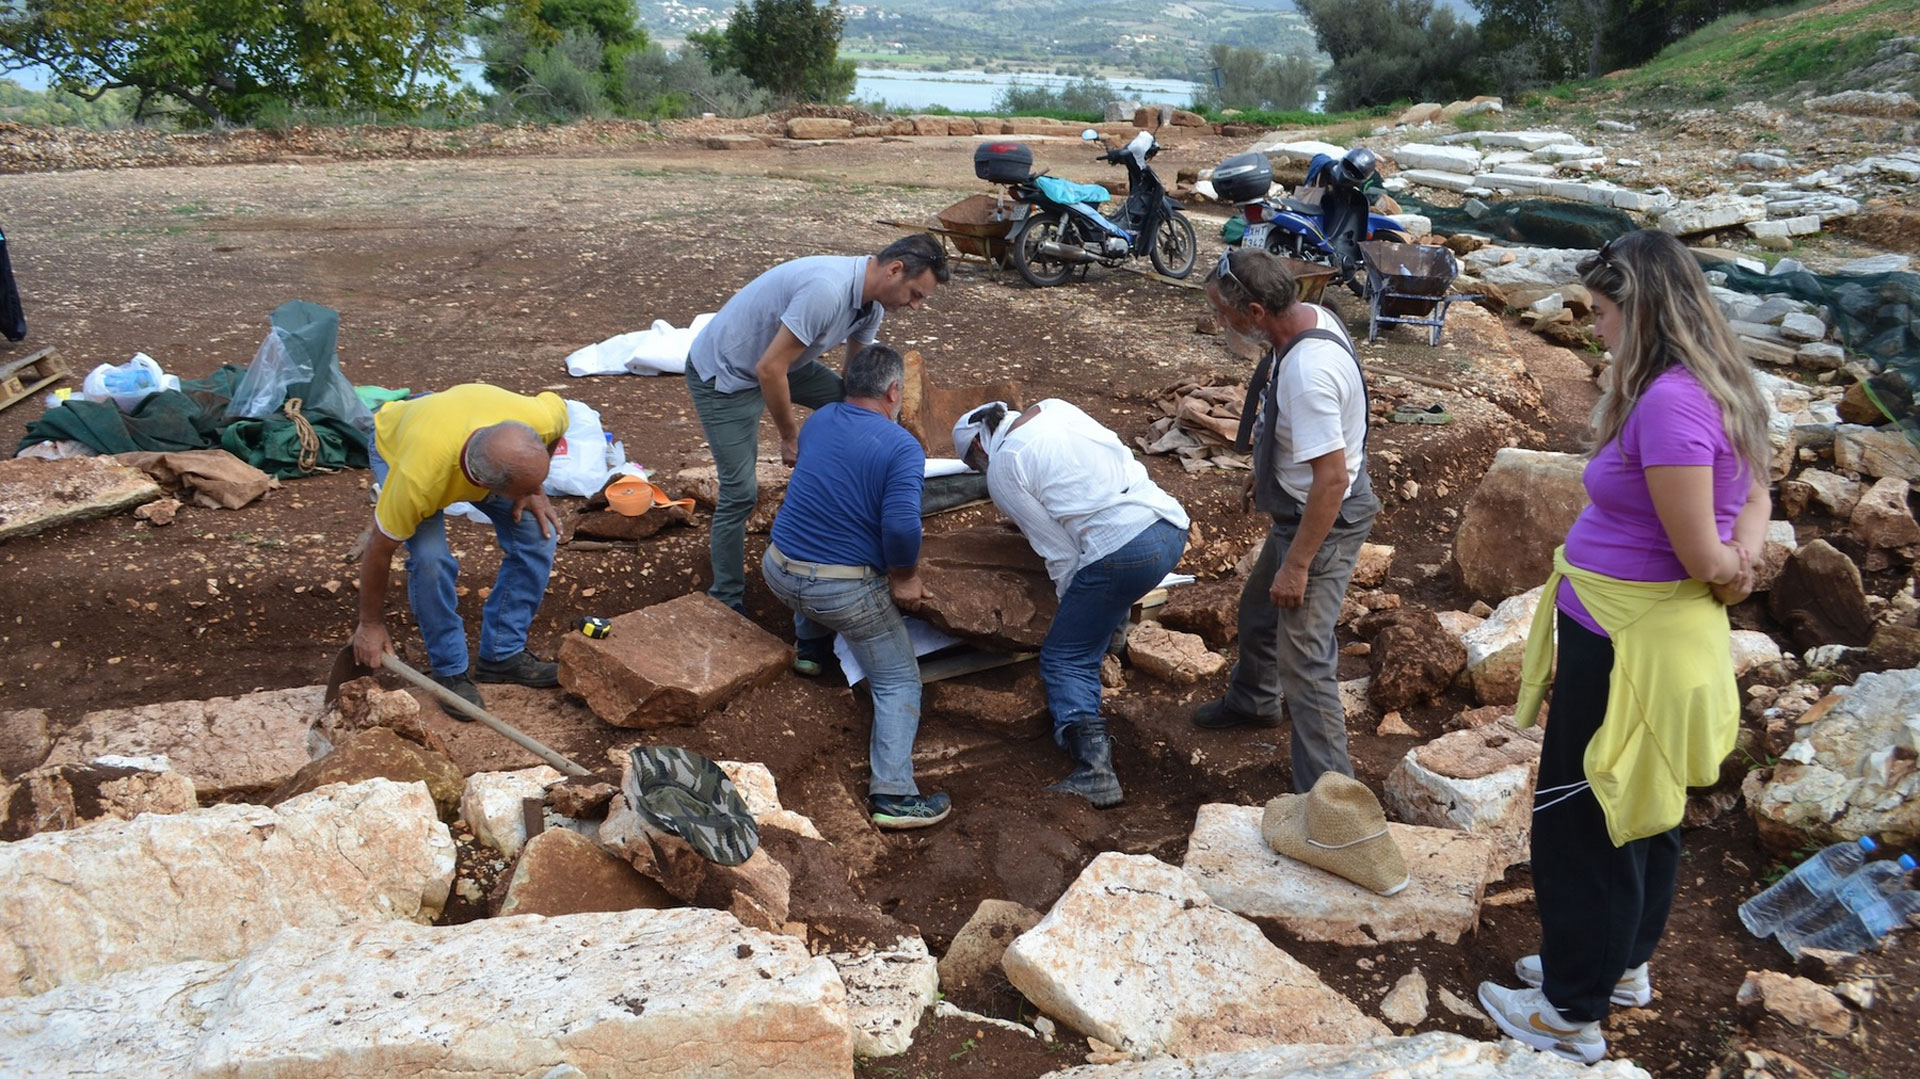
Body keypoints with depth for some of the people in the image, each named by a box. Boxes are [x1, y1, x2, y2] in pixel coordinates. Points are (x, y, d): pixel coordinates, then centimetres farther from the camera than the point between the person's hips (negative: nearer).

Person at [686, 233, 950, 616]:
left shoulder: (872, 302, -5)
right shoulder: (827, 290, -35)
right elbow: (770, 370, -32)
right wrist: (791, 436, -19)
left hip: (775, 362, 9)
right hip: (723, 374, -9)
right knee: (741, 491, -8)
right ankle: (727, 603, 7)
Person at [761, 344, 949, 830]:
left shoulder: (817, 421, 7)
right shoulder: (903, 448, -14)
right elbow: (902, 526, -28)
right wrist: (904, 576, -8)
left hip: (779, 571, 6)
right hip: (845, 591, -6)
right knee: (898, 683, 7)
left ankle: (810, 649, 54)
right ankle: (893, 795, 1)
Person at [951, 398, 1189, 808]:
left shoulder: (1002, 469, -1)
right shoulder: (1054, 408, 18)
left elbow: (1059, 553, -2)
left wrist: (1071, 605, 11)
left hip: (1124, 553, -8)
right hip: (1172, 527, 8)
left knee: (1064, 657, 3)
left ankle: (1094, 768, -10)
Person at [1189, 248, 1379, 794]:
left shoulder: (1307, 372, -34)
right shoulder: (1312, 316, -4)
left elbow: (1332, 478, -32)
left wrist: (1296, 564, -25)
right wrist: (1268, 470, 25)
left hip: (1323, 522, -11)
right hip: (1297, 507, 11)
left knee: (1303, 661, -7)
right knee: (1258, 608, 29)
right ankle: (1252, 700, 56)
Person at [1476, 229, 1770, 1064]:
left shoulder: (1668, 404, -26)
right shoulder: (1717, 388, 5)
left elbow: (1702, 558, -24)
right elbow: (1754, 498, 12)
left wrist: (1730, 570, -3)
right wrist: (1743, 557, -7)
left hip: (1627, 642, -10)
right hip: (1656, 631, 10)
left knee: (1580, 816, 4)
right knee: (1644, 808, 23)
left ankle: (1574, 1013, 19)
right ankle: (1622, 964, 42)